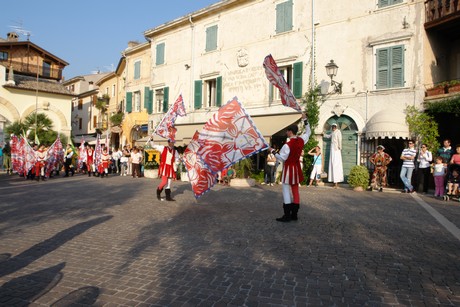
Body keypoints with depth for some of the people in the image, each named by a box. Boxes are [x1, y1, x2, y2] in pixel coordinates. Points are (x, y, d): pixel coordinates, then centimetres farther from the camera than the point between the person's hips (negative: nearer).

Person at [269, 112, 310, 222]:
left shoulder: (287, 145, -21)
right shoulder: (301, 140, -2)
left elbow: (282, 158, -15)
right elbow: (308, 132, 16)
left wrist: (272, 151, -6)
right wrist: (305, 119, 15)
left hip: (289, 169, -7)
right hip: (297, 168, 7)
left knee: (286, 192, -2)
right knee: (295, 191, 11)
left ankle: (287, 216, -1)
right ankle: (294, 214, 18)